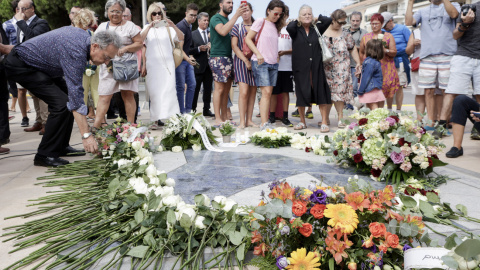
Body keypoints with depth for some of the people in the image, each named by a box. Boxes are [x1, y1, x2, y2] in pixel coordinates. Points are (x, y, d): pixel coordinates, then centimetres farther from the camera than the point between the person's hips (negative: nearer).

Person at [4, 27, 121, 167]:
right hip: (20, 65, -10)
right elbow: (76, 95, -37)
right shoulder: (76, 53, -33)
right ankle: (45, 155, -11)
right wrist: (86, 135, -38)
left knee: (68, 97, 5)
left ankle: (61, 147, 13)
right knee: (61, 103, -21)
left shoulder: (84, 35, -6)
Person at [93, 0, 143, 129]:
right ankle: (96, 126, -4)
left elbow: (139, 43, 0)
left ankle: (131, 125, 3)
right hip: (108, 66, 3)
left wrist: (125, 48, -14)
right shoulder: (102, 26, 17)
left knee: (127, 95, -3)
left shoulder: (129, 26, 5)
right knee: (103, 97, -3)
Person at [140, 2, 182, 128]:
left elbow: (181, 38, -3)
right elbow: (140, 39, -8)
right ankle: (156, 119, 3)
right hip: (152, 64, 1)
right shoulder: (147, 28, 11)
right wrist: (150, 26, -19)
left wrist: (174, 26, -18)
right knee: (155, 91, 0)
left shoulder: (167, 27, 9)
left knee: (169, 89, -9)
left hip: (167, 63, -1)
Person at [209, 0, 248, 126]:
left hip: (228, 58, 8)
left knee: (226, 89, 7)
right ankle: (218, 119, -5)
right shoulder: (215, 18, -4)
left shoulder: (228, 20, 21)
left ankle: (224, 117, 12)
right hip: (218, 58, -8)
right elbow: (223, 31, -23)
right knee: (219, 88, -8)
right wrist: (236, 15, -24)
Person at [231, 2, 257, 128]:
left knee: (252, 92, 2)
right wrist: (246, 61, -10)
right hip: (241, 61, -3)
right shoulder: (237, 27, 6)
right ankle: (242, 121, -8)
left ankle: (249, 120, 8)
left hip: (255, 61, 3)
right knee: (244, 92, -13)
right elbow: (234, 46, -1)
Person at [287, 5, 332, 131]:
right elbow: (289, 27, -19)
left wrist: (317, 18, 9)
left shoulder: (316, 29, 9)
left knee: (321, 94, -2)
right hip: (301, 68, -1)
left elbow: (328, 20, -3)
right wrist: (296, 21, -1)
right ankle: (302, 122, 21)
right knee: (301, 94, 6)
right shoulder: (296, 30, 2)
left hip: (316, 67, 1)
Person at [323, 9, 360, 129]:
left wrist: (358, 62, 6)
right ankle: (325, 118, 10)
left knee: (339, 91, -2)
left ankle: (340, 117, 9)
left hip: (341, 69, 1)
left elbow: (353, 48, 12)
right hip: (326, 68, -1)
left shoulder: (345, 34, 9)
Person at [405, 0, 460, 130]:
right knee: (428, 91, 3)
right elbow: (408, 22, 4)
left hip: (447, 55, -2)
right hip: (427, 56, 2)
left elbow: (453, 14, -9)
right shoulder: (423, 11, 20)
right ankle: (431, 123, 10)